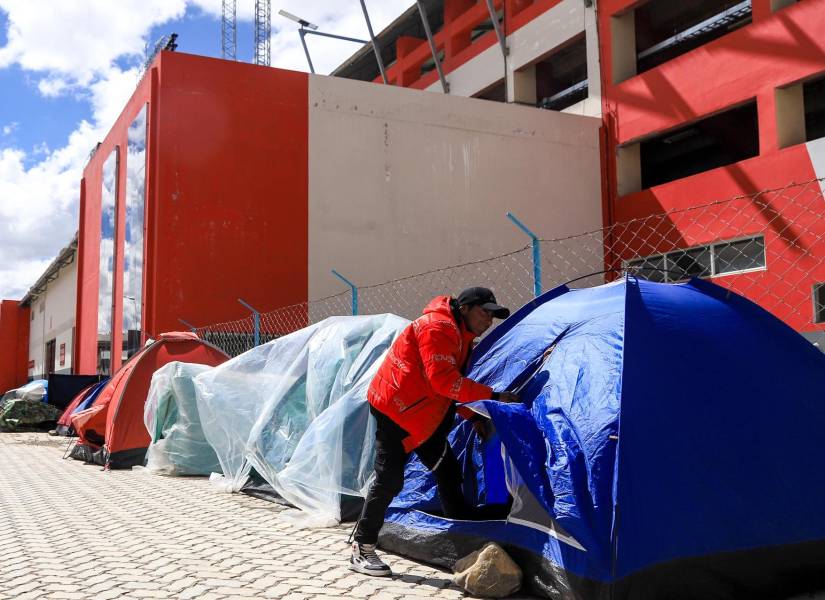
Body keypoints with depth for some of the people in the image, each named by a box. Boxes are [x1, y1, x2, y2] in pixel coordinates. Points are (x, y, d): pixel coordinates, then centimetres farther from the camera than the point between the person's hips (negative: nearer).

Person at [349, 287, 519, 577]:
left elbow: (454, 385, 17)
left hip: (422, 415, 10)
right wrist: (492, 396, -26)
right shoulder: (437, 327, -20)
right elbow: (443, 380, -29)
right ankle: (362, 551, 4)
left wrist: (474, 416, 3)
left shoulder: (461, 337, 13)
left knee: (448, 471, 8)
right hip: (395, 407, -10)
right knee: (389, 479, -8)